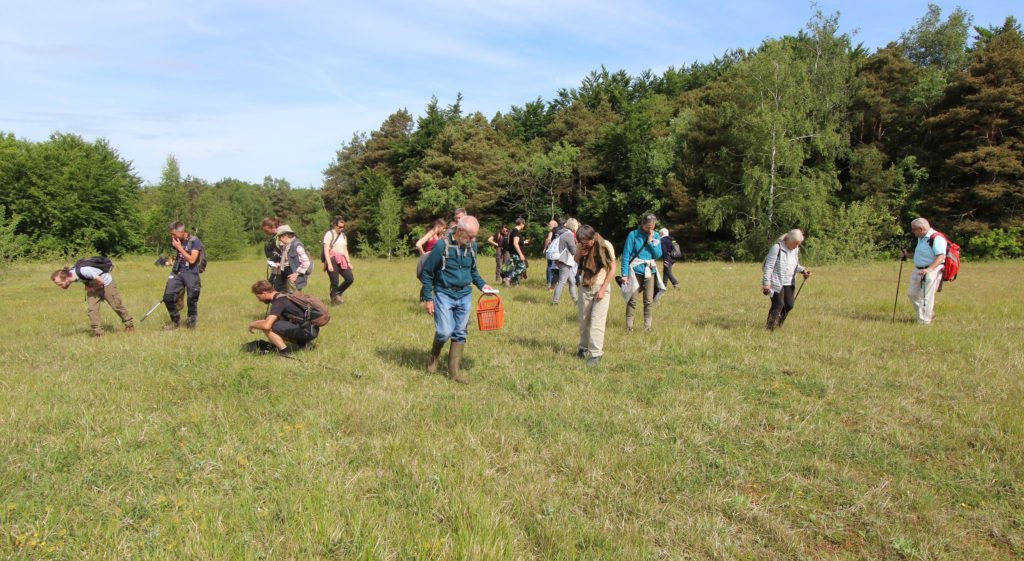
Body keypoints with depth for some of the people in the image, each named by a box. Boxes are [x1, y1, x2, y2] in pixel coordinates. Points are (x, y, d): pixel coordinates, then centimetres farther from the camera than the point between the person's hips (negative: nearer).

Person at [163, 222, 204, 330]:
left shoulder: (195, 241, -11)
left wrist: (179, 248, -17)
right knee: (168, 297, -2)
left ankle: (191, 322, 21)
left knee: (192, 300, 1)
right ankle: (175, 321, 16)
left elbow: (192, 260, -18)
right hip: (177, 272, 5)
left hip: (191, 273, -5)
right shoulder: (177, 241, 6)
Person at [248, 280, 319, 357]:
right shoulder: (283, 296, 15)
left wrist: (252, 325, -4)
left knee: (267, 327, -13)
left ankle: (285, 351, -11)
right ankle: (302, 342, 18)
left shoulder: (278, 302, -14)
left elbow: (266, 325, -24)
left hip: (306, 331, -10)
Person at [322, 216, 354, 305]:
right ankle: (334, 299, 11)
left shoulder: (343, 235, 17)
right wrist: (329, 264, -20)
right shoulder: (329, 234, -5)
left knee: (350, 279, -4)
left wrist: (349, 262, 7)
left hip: (341, 261, 7)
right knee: (335, 282, -7)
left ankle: (337, 293, 17)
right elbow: (326, 250, -12)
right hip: (332, 260, -7)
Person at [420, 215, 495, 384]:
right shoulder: (442, 246, -16)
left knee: (460, 333, 7)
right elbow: (427, 272, -8)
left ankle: (454, 371, 17)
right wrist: (428, 298, -7)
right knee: (445, 332, -10)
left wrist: (482, 284, 1)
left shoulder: (472, 246, 0)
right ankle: (434, 356, 22)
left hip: (465, 295, 5)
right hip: (444, 294, -5)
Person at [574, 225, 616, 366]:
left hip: (601, 287, -4)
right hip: (585, 287, 4)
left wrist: (603, 289, -13)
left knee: (597, 322, -8)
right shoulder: (581, 245, -2)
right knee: (583, 320, 11)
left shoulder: (605, 246, -15)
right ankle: (583, 347, 29)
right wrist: (579, 254, -10)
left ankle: (596, 354, -3)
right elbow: (575, 262, 14)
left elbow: (612, 269, -9)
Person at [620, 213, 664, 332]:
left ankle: (647, 326, 12)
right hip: (635, 271, -3)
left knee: (649, 300, 4)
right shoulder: (633, 235, -5)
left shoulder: (656, 236, 6)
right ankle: (629, 326, 3)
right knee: (632, 299, -4)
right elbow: (626, 255, -6)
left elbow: (658, 255, 1)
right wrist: (624, 274, -12)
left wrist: (651, 241, -10)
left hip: (650, 272, 3)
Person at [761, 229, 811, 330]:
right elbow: (769, 266, -15)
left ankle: (778, 325, 23)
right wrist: (766, 283, -19)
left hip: (789, 283, 7)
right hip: (776, 283, -7)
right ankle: (770, 328, 1)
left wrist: (803, 270, 0)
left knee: (789, 305, 4)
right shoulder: (777, 248, -14)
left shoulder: (796, 249, 7)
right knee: (778, 305, -9)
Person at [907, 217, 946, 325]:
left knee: (926, 297, -5)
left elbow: (941, 257, -24)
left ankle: (924, 321, 5)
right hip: (918, 270, 10)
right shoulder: (921, 238, 15)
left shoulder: (936, 238, -16)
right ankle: (929, 314, 29)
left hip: (931, 271, -10)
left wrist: (929, 269, -32)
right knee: (912, 293, 13)